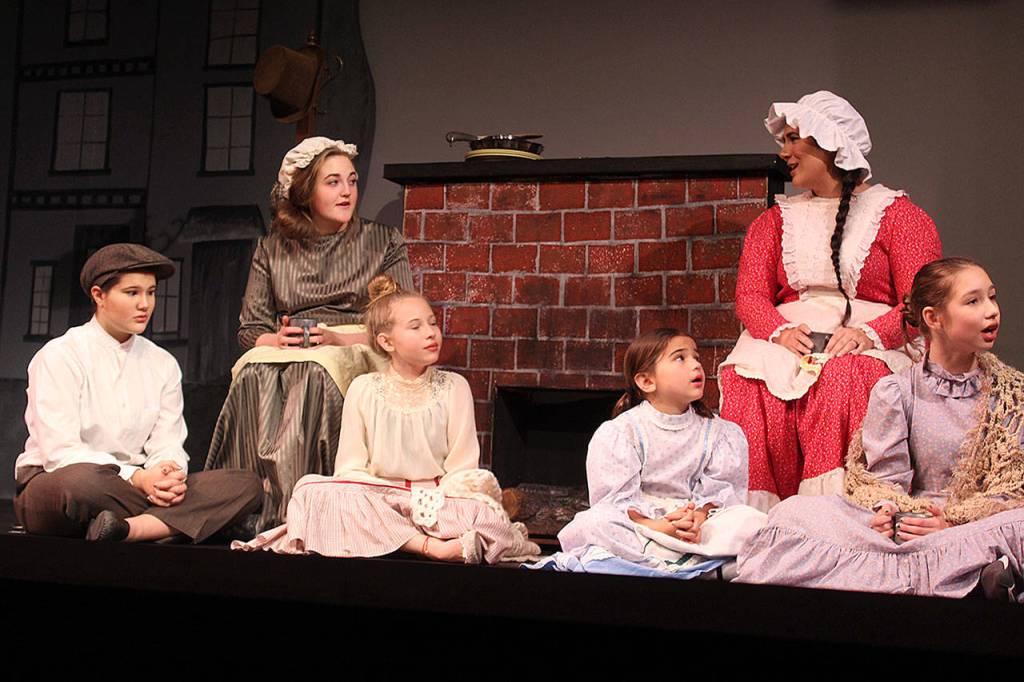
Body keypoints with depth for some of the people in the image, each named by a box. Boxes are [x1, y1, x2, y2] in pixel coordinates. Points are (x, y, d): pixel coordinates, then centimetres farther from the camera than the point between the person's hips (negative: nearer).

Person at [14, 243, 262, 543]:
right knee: (83, 480, -45)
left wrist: (170, 476, -19)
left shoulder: (163, 364, 14)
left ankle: (127, 529, -33)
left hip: (130, 483, 6)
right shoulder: (59, 355, -3)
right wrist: (136, 476, -24)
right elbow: (60, 452, -13)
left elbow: (167, 444, 6)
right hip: (52, 482, -6)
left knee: (246, 485, -18)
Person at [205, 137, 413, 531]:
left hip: (355, 352, -2)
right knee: (255, 376, -35)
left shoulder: (383, 243, 12)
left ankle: (287, 509, -42)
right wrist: (277, 339, -10)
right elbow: (249, 328, 14)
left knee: (316, 374, -38)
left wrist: (342, 339, -13)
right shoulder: (272, 250, 17)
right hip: (285, 351, 2)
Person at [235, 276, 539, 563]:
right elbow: (351, 466, 3)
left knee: (484, 514, -31)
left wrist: (433, 500, -17)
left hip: (439, 498, -1)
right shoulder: (363, 389, 6)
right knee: (312, 489, -29)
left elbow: (462, 466, 2)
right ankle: (432, 546, -35)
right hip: (376, 497, 2)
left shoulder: (453, 387, 6)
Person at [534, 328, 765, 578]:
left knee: (752, 519, -25)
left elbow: (717, 490, -2)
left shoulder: (720, 433, 7)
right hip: (638, 521, -3)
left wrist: (698, 518, -24)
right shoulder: (618, 431, -3)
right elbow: (614, 495, -12)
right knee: (593, 523, -31)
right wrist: (655, 527, -28)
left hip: (696, 523, 3)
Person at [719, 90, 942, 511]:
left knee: (842, 380, -38)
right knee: (746, 385, -31)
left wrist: (869, 333, -20)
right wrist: (780, 331, -13)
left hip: (869, 344, -2)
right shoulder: (775, 221, 22)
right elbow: (750, 295, 9)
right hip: (788, 337, 3)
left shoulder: (897, 214, 10)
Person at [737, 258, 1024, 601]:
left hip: (980, 525, -1)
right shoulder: (894, 391, 7)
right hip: (906, 522, 1)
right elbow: (886, 477, 2)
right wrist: (888, 511, -22)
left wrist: (956, 522, -15)